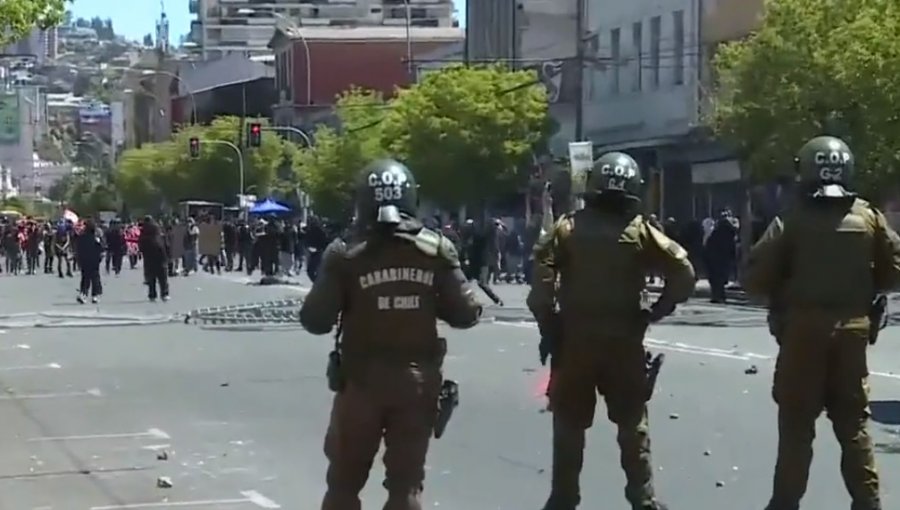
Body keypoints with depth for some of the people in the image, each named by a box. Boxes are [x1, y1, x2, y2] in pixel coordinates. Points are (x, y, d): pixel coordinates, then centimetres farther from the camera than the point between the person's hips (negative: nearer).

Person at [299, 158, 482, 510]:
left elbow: (316, 321, -10)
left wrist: (328, 276, 8)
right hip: (417, 380, 1)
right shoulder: (436, 249, -4)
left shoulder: (347, 254, -10)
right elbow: (466, 314, -3)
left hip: (362, 381, -1)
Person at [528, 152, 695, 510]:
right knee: (633, 422, 12)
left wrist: (548, 325, -3)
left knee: (569, 423, 10)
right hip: (624, 342, 0)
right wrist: (655, 312, 1)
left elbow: (541, 280, -12)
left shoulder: (567, 228, -3)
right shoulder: (640, 231, -3)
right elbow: (684, 274, -9)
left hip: (573, 341, 0)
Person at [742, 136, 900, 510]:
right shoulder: (869, 218, 0)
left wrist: (782, 294, 9)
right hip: (853, 329, 2)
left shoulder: (792, 220, -8)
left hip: (803, 330, -2)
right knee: (854, 422, 12)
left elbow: (755, 278, -10)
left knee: (796, 423, 6)